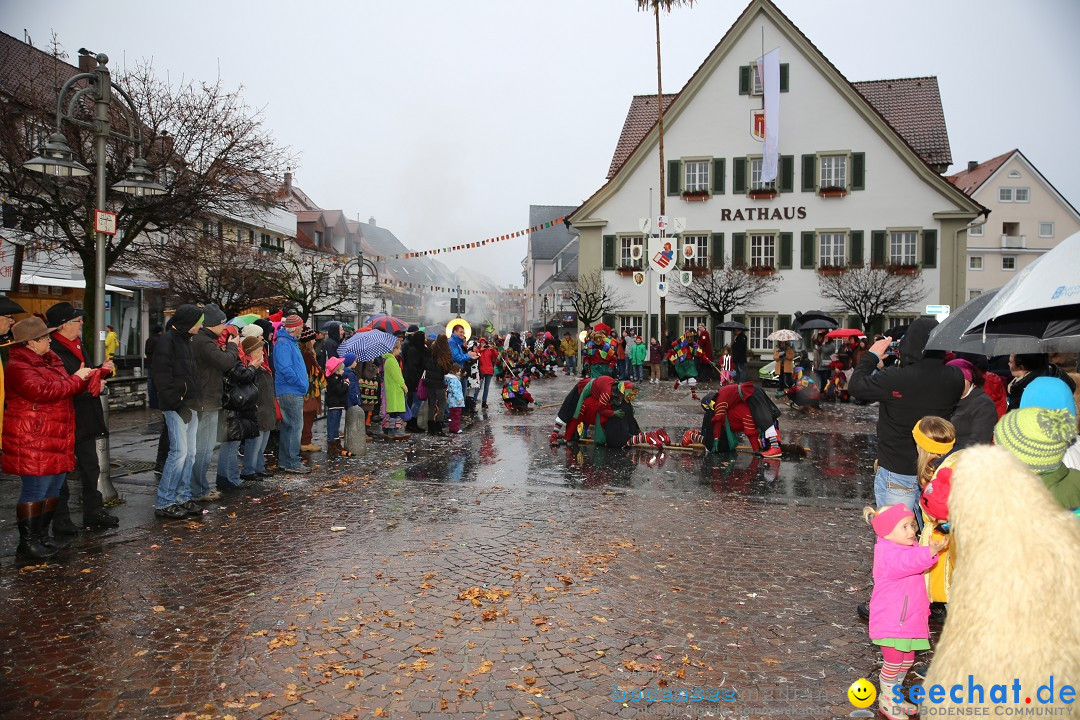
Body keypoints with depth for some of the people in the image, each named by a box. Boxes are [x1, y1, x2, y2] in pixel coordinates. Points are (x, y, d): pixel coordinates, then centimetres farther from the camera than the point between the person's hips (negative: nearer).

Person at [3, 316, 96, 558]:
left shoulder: (48, 360, 16)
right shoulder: (18, 367, -14)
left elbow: (64, 387, 23)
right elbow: (45, 391, -25)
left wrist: (89, 377, 3)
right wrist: (77, 379, -16)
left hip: (56, 439, 10)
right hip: (33, 442, -10)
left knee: (52, 490, 15)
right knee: (35, 491, -5)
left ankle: (41, 536, 27)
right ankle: (27, 543, 6)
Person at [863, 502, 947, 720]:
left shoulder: (911, 547, 8)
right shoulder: (886, 553, -22)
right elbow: (905, 563, -41)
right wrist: (929, 552, -56)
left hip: (909, 619, 9)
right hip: (891, 621, -9)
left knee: (907, 660, 19)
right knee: (893, 662, 2)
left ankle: (894, 696, 37)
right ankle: (886, 701, 22)